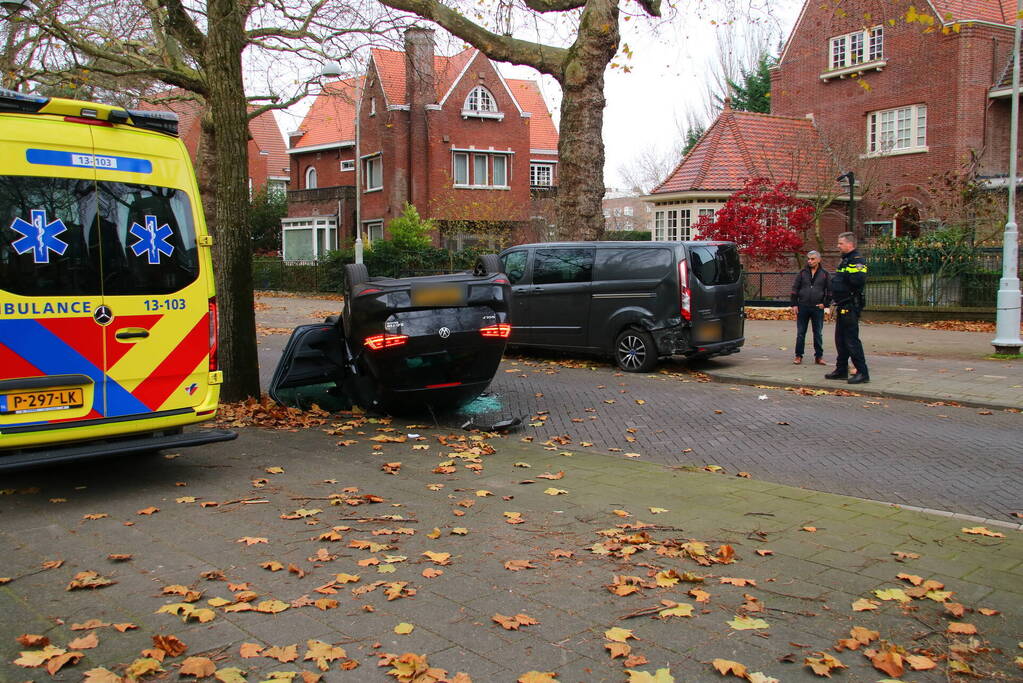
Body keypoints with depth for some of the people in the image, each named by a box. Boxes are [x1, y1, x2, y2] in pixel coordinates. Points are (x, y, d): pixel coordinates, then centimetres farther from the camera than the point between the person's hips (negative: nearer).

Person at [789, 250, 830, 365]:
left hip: (818, 308, -1)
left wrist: (825, 303, -3)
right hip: (803, 307, 1)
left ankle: (819, 356, 13)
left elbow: (830, 290, 8)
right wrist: (794, 305, -1)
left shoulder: (825, 274, 4)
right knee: (800, 333, 4)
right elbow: (795, 289, 6)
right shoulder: (802, 273, 6)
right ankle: (798, 356, 10)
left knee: (818, 334, 6)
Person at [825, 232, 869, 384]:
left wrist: (846, 273, -16)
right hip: (843, 306, 10)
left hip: (851, 307, -10)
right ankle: (841, 370, 23)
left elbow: (859, 280, -29)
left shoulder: (858, 261, -14)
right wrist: (835, 302, 21)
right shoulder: (845, 260, 17)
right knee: (840, 339, 15)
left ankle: (862, 372, -3)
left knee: (852, 340, -8)